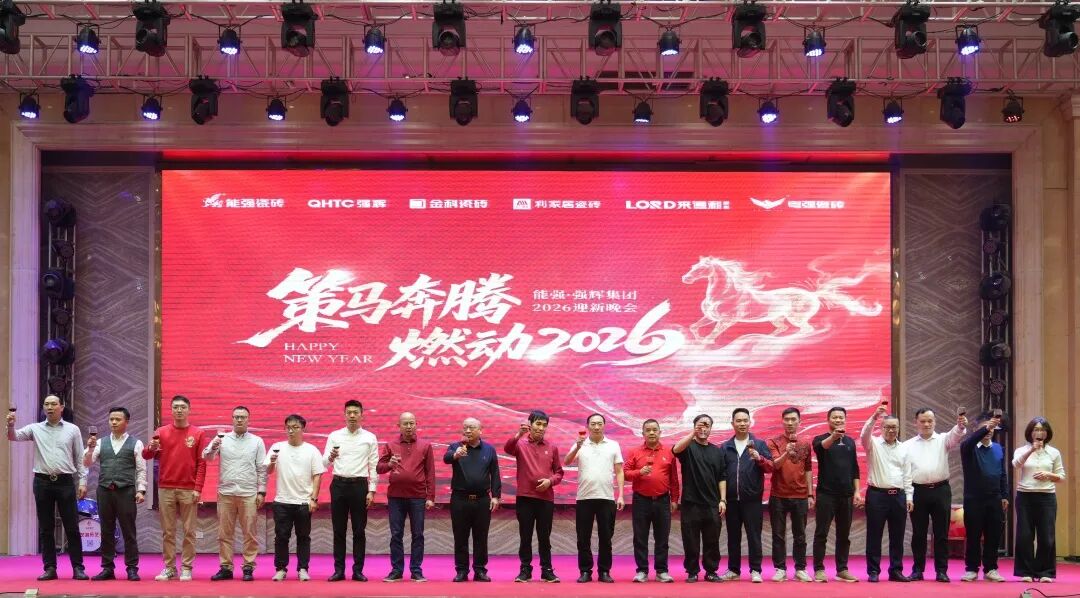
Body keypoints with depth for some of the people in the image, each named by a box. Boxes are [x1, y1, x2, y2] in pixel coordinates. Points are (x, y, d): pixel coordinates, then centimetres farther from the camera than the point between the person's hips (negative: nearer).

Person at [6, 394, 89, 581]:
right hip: (42, 482, 1)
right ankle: (50, 568, 10)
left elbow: (80, 458, 6)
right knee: (45, 528, 4)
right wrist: (11, 425, -27)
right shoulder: (35, 429, 8)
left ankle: (78, 568, 3)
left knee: (72, 527, -1)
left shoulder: (72, 430, 6)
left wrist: (82, 482, -1)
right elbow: (15, 437, -5)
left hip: (65, 482, -1)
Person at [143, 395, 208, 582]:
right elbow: (146, 455, 3)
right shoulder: (162, 432, 7)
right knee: (167, 531, 4)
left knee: (188, 531, 0)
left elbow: (201, 463, 1)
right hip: (166, 489, 1)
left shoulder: (198, 434, 4)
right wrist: (151, 448, -21)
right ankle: (169, 567, 9)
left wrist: (198, 488, -7)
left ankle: (186, 568, 5)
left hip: (189, 490, -1)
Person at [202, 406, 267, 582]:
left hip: (249, 494, -1)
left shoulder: (257, 442, 6)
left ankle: (248, 568, 6)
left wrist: (261, 491, 0)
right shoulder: (222, 439, 6)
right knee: (224, 533, 4)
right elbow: (206, 457, -2)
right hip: (226, 493, 1)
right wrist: (213, 448, -24)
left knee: (249, 533, 0)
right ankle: (226, 568, 10)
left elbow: (262, 469, 6)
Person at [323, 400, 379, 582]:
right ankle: (339, 570, 9)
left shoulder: (370, 438, 4)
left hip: (359, 485, -1)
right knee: (339, 530, 4)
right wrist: (331, 458, -22)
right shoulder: (334, 436, 5)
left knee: (359, 530, 2)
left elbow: (374, 466, 3)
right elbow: (325, 464, 1)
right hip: (339, 484, 1)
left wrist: (371, 491, -4)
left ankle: (358, 570, 7)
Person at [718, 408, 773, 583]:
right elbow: (719, 472, 8)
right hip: (732, 499, 2)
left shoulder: (759, 444, 4)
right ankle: (733, 570, 15)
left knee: (754, 535, -1)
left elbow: (770, 467, -3)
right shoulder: (725, 447, 9)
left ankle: (755, 570, 3)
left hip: (752, 499, -2)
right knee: (733, 536, 8)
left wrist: (760, 459, -23)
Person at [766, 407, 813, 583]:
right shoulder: (774, 442, -1)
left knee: (800, 535, 6)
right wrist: (786, 454, -34)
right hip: (778, 496, -2)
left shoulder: (805, 444, 8)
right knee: (778, 534, 2)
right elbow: (775, 464, -15)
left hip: (800, 496, 2)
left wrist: (810, 494, 8)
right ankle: (780, 569, 8)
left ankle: (800, 569, 12)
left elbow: (808, 470, 12)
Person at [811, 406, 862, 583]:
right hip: (826, 494, -4)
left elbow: (854, 468, 15)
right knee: (821, 534, -2)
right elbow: (820, 447, -28)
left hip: (846, 495, 4)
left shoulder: (850, 441, 12)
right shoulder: (821, 439, -2)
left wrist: (857, 491, 6)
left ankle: (842, 569, 15)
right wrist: (833, 437, -48)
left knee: (844, 535, 9)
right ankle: (819, 570, 2)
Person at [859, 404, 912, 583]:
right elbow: (864, 434, -22)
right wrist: (874, 417, -35)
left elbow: (907, 475, 12)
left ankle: (896, 570, 14)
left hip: (898, 495, 4)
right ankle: (873, 571, 5)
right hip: (877, 494, -4)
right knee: (874, 535, 0)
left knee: (897, 535, 7)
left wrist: (909, 497, 7)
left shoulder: (903, 448, 12)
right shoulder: (873, 444, 1)